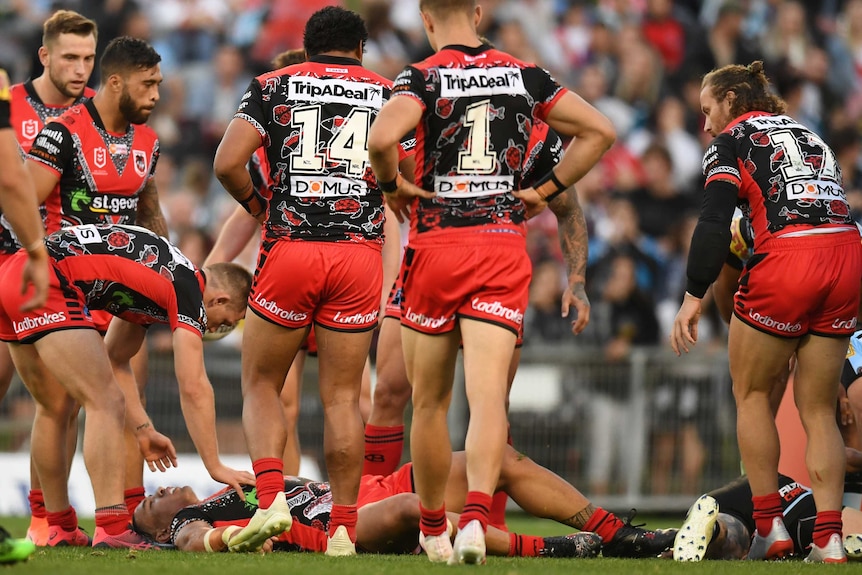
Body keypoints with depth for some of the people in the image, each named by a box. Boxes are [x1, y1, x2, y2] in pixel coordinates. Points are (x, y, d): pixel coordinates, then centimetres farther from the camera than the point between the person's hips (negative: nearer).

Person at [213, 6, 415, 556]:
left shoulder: (274, 86, 7)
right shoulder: (389, 94, 10)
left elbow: (227, 163, -5)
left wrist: (257, 203, 12)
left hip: (290, 247, -1)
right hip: (361, 253, 1)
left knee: (261, 384, 12)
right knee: (343, 396, 7)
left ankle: (270, 495, -10)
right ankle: (344, 527, 2)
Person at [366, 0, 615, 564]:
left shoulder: (423, 77, -4)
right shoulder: (524, 76, 7)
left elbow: (381, 139, -23)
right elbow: (600, 130, 6)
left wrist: (393, 185, -5)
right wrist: (546, 189, 9)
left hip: (435, 248, -2)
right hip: (504, 248, 2)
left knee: (429, 402, 12)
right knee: (488, 396, -8)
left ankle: (433, 530, 22)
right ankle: (476, 516, -28)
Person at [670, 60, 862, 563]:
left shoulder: (731, 142, 8)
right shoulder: (808, 134, 28)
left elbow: (715, 221, -6)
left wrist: (694, 296, -10)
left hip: (784, 263, -6)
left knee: (752, 393, 13)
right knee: (818, 409, 12)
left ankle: (770, 527, 8)